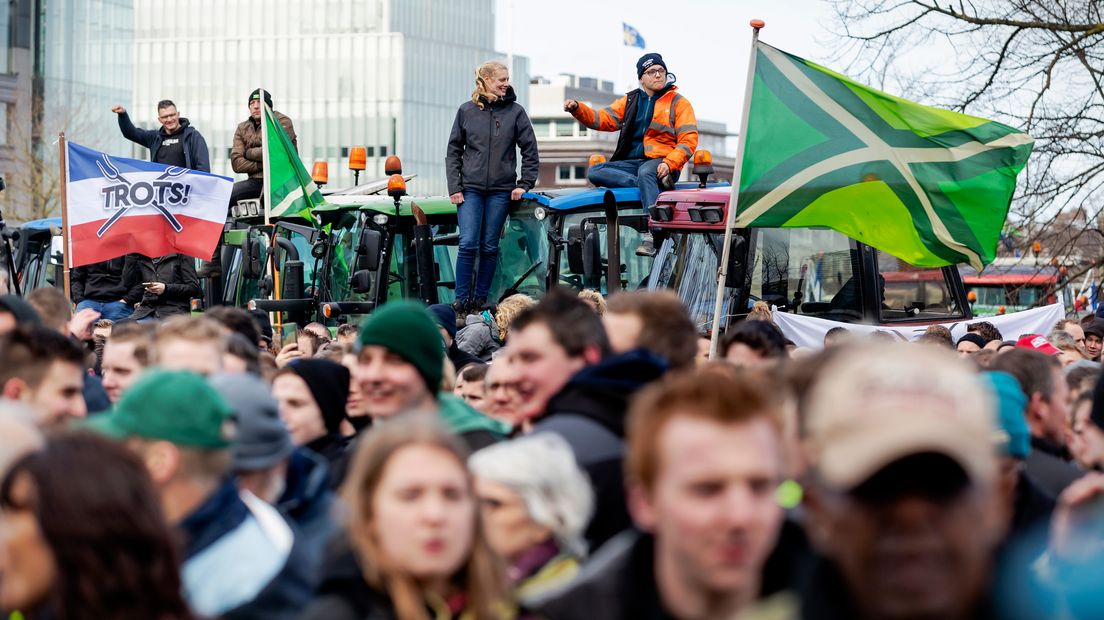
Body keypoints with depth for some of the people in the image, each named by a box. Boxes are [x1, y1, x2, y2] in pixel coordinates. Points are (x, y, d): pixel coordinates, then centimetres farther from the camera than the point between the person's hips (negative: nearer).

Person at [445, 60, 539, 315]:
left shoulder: (515, 111, 3)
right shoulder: (466, 111, 4)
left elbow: (530, 152, 7)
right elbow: (453, 151, 7)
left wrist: (524, 185, 0)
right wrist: (454, 187, -1)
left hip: (501, 190, 1)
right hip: (470, 188, -1)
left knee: (489, 247, 4)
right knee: (468, 244, -10)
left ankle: (480, 299, 12)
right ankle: (461, 300, -5)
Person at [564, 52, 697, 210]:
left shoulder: (678, 102, 7)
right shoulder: (630, 101, 20)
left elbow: (689, 140, -2)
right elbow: (603, 119, 12)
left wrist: (669, 164, -18)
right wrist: (577, 109, -7)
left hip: (660, 162, -5)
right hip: (632, 162, 5)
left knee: (645, 172, -39)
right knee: (594, 172, -19)